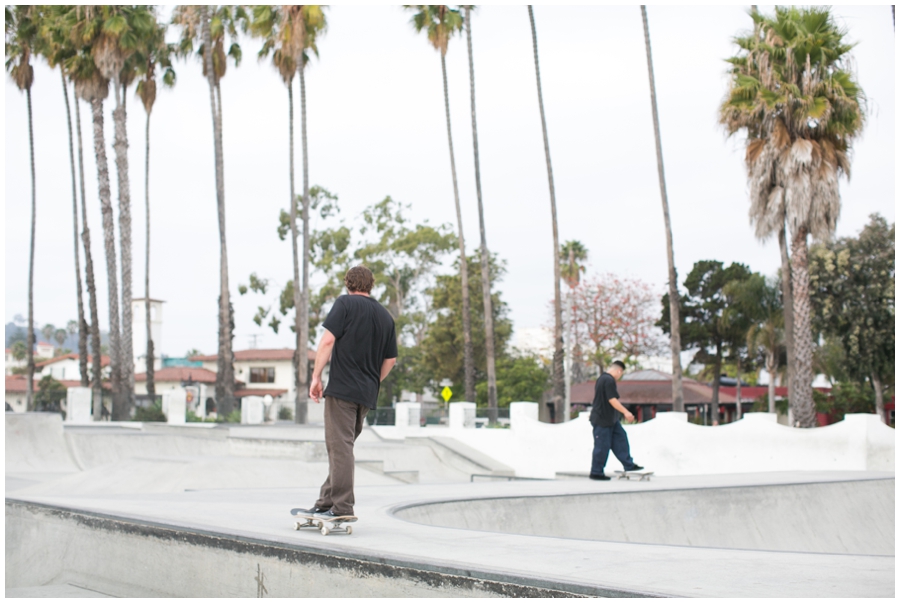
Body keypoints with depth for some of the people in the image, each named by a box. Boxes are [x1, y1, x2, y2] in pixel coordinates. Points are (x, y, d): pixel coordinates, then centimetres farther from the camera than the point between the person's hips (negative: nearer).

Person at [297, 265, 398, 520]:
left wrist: (316, 376, -8)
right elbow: (390, 359, 18)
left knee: (339, 446, -6)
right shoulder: (386, 316, 16)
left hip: (342, 386, -7)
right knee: (342, 447, 13)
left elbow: (328, 340, -13)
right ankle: (325, 504, 15)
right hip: (367, 394, 7)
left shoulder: (345, 304, -2)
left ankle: (341, 507, -10)